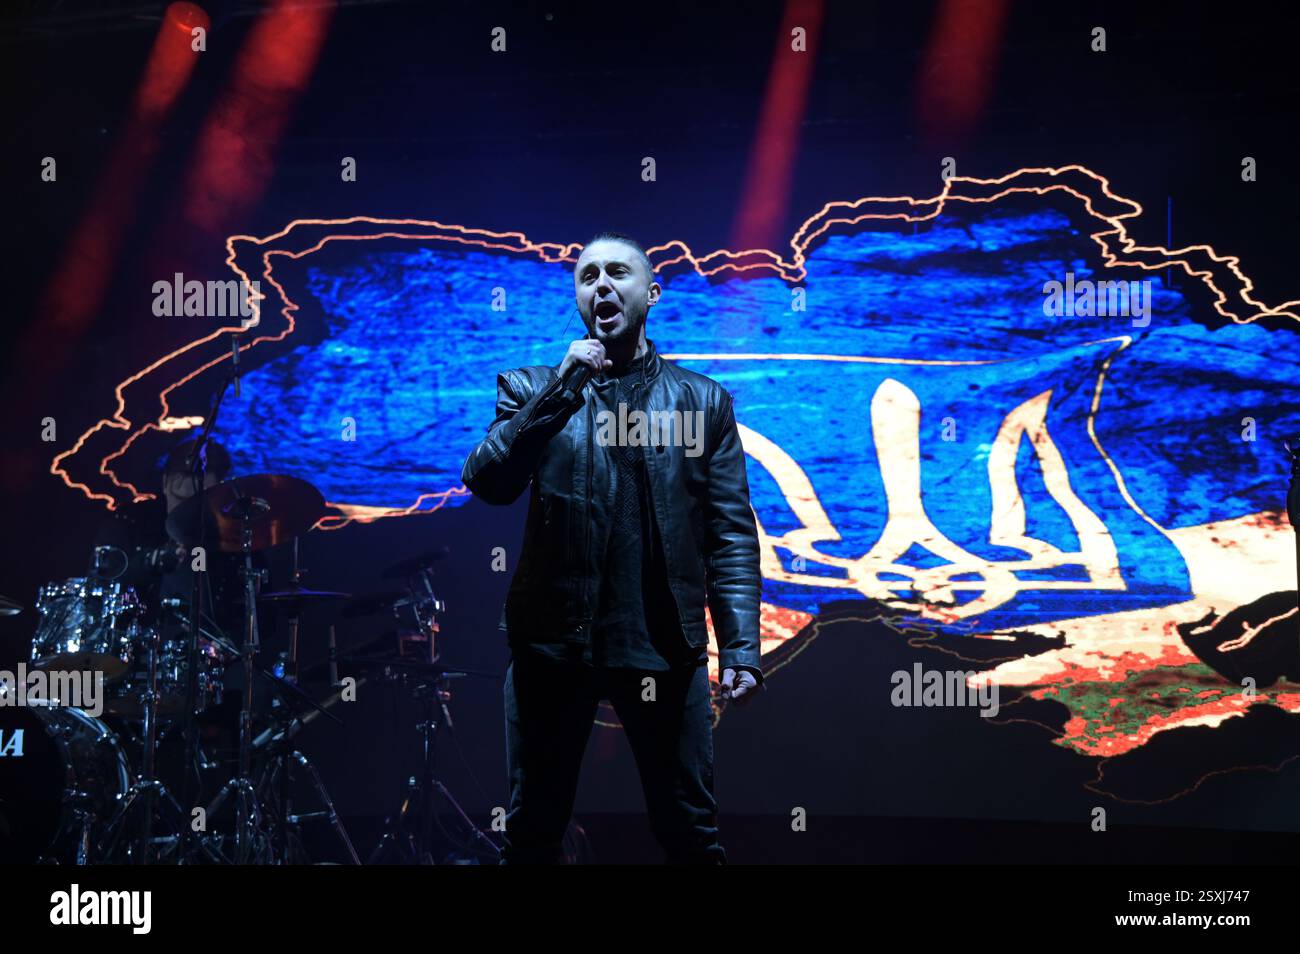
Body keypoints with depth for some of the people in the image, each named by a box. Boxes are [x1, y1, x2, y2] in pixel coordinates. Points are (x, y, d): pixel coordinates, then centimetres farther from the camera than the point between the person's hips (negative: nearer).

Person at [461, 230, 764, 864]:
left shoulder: (704, 400, 7)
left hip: (664, 646, 0)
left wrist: (740, 647, -7)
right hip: (552, 643, 0)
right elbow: (486, 484, -7)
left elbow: (732, 534, 3)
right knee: (532, 833, 11)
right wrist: (561, 390, -13)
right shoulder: (532, 390, 8)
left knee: (691, 836, 7)